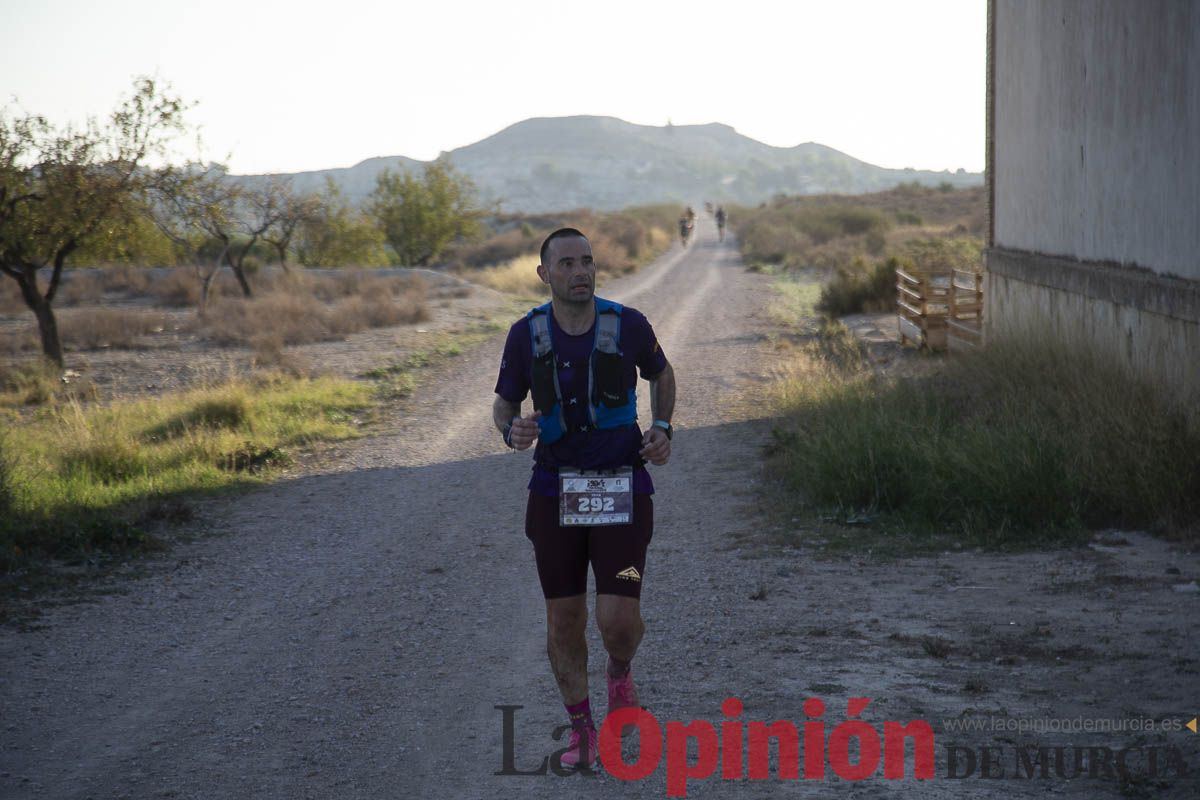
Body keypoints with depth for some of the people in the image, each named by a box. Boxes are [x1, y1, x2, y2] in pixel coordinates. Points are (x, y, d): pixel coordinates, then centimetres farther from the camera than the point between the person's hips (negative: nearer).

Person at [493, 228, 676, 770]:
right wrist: (513, 432, -20)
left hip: (622, 492, -1)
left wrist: (662, 431, -3)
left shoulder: (628, 324, -9)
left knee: (618, 620, -11)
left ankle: (619, 673, 26)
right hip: (556, 491, 1)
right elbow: (503, 407, 5)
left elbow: (661, 374, 13)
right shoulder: (526, 334, -6)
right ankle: (581, 728, 28)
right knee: (564, 619, 6)